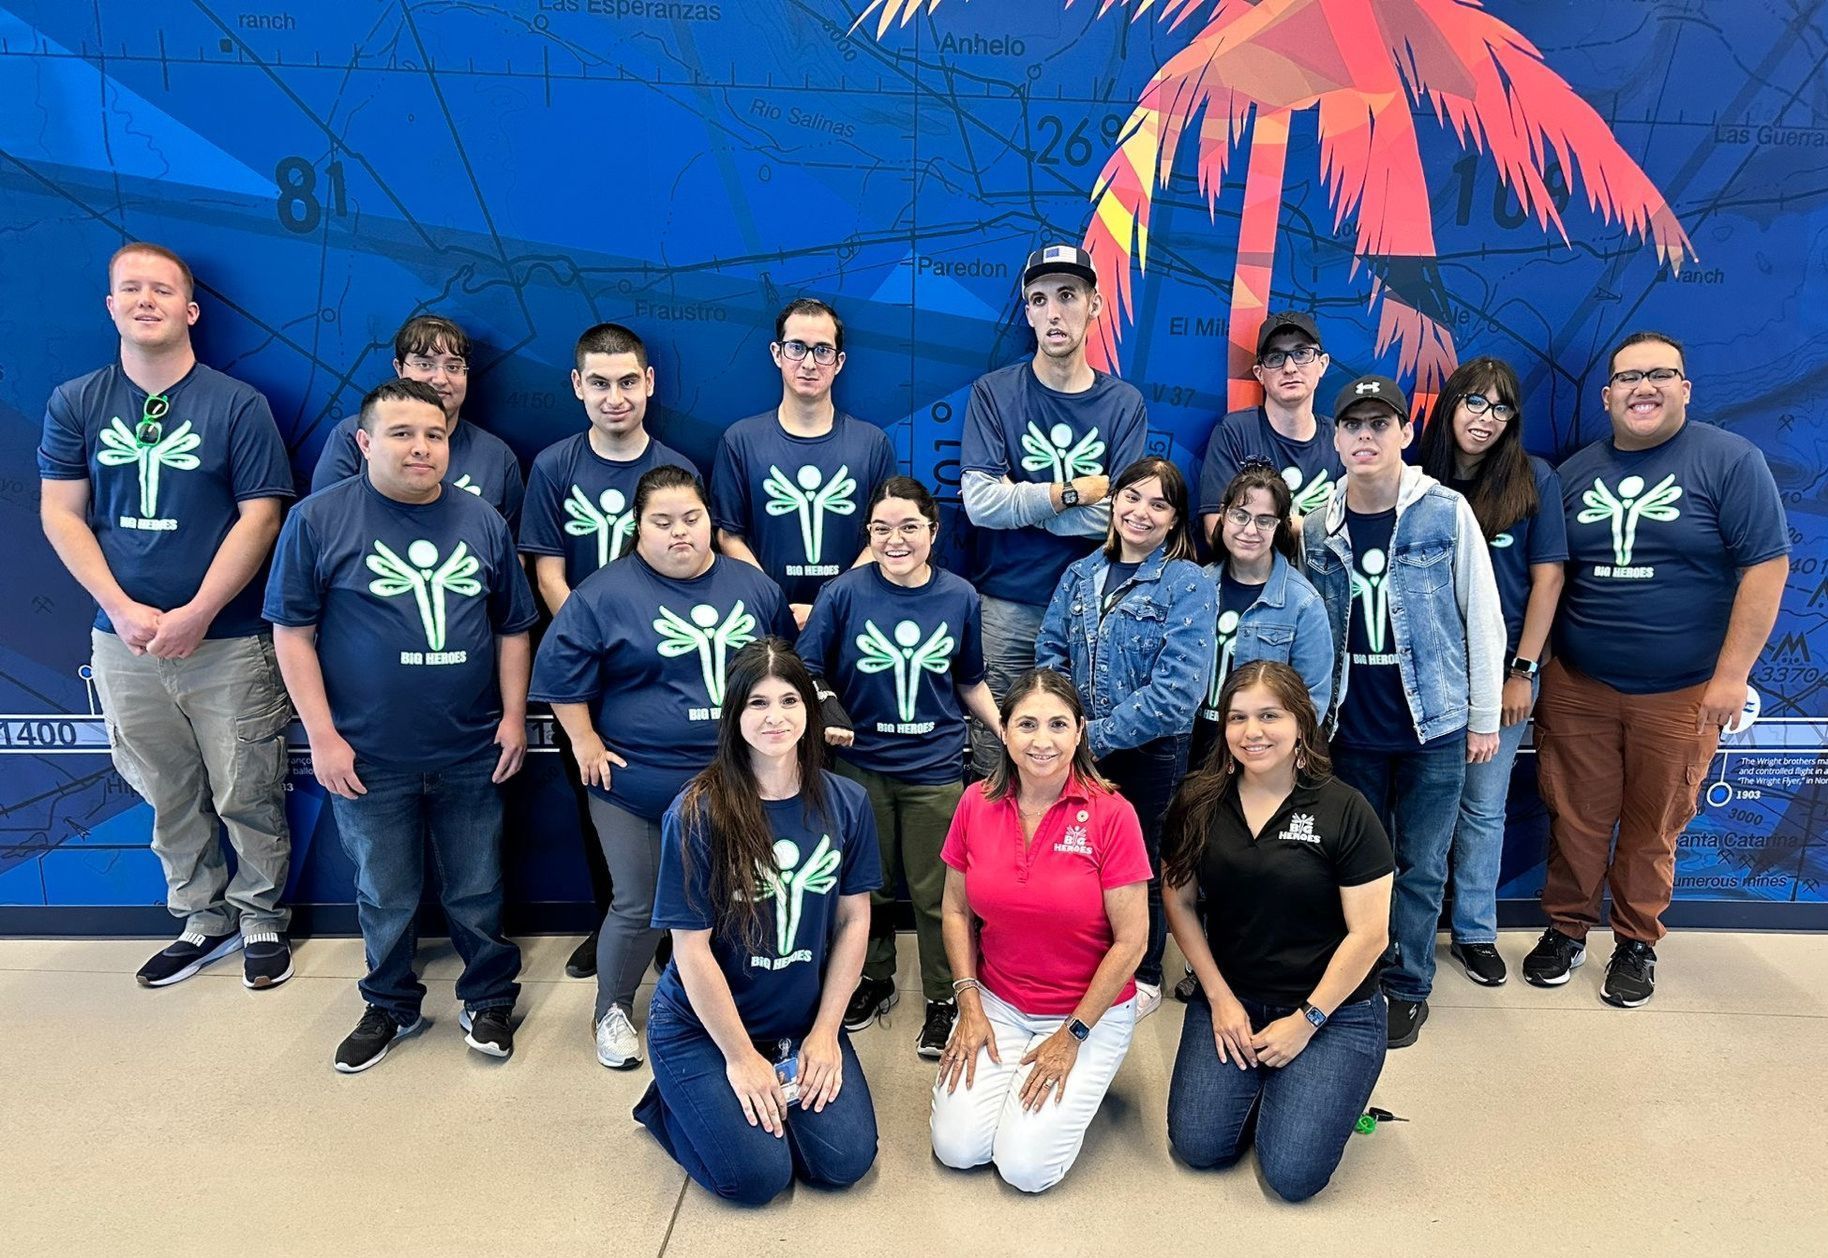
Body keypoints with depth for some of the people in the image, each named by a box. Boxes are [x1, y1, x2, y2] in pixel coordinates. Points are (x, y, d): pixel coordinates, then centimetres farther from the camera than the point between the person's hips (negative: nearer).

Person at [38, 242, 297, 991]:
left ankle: (261, 917, 23)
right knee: (167, 797, 13)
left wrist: (197, 614, -15)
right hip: (123, 641, 3)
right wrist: (123, 612, -9)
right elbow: (60, 515, 3)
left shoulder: (237, 405, -4)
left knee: (246, 796, 4)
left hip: (227, 640, -3)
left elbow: (261, 517, -9)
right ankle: (204, 920, 30)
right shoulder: (75, 404, 6)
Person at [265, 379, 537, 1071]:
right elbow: (292, 633, -5)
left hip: (471, 753, 2)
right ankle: (390, 1007, 37)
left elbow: (513, 628, 8)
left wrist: (514, 715, 1)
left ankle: (488, 1000, 34)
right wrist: (322, 735, -9)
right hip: (368, 759, -1)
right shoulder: (319, 519, -6)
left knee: (476, 892, 13)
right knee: (386, 898, 15)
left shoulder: (482, 521, 2)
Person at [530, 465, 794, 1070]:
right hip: (636, 785, -3)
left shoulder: (754, 588, 4)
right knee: (638, 907, 7)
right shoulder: (607, 592, -8)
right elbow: (560, 668, -7)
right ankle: (613, 1010, 32)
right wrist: (585, 743, -8)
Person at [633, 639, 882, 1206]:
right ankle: (672, 1102, 16)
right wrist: (741, 1056, -11)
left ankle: (770, 1096, 20)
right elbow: (692, 949, -16)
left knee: (846, 1161, -9)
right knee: (759, 1176, -12)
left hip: (805, 1021, 4)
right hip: (702, 1027, -3)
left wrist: (825, 1031, -4)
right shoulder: (697, 813, -20)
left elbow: (854, 918, -1)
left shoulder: (846, 803, -9)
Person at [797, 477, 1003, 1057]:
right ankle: (874, 980, 40)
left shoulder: (960, 597, -2)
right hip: (860, 766, 0)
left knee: (935, 893, 7)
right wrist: (821, 714, -22)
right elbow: (807, 672, -3)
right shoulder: (844, 592, -8)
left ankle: (943, 998, 29)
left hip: (935, 769, 0)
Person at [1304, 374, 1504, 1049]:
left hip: (1434, 725, -2)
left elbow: (1483, 619, -3)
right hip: (1352, 727, 2)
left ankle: (1407, 986, 24)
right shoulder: (1318, 526, 0)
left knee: (1420, 867, 7)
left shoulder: (1447, 512, -7)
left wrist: (1484, 717, -1)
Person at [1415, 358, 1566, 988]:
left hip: (1499, 667, -1)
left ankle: (1475, 931, 23)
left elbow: (1546, 578, -3)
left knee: (1483, 806, 8)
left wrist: (1523, 670, -7)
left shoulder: (1535, 480, -3)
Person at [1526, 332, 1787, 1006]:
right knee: (1575, 819, 9)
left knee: (1653, 828, 10)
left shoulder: (1730, 460, -5)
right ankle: (1566, 929, 26)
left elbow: (1766, 566, -8)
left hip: (1680, 695, -2)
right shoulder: (1575, 472, 7)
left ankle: (1637, 942, 28)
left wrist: (1731, 675, -12)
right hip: (1577, 687, 3)